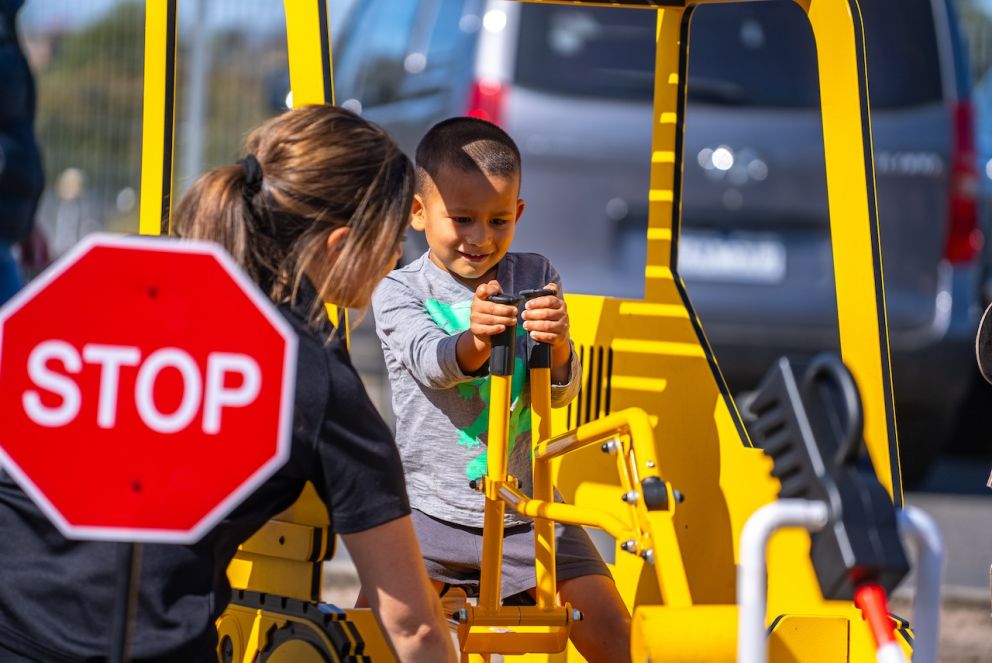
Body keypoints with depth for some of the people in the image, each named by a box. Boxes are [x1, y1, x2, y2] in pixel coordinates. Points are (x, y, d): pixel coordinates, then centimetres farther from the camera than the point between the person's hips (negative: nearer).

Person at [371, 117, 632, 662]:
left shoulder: (534, 278, 2)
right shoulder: (398, 290, -5)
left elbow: (558, 393, -7)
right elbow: (431, 361, -25)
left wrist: (556, 343, -31)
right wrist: (473, 340, -49)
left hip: (524, 509, 2)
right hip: (431, 509, -2)